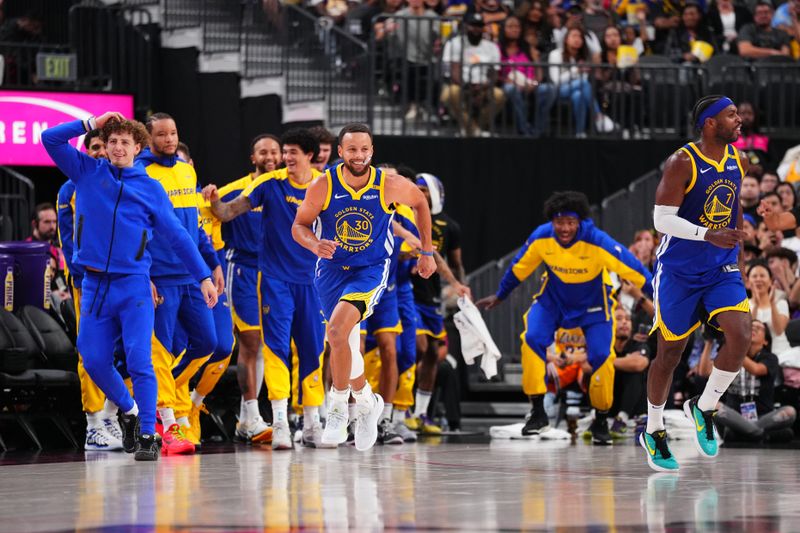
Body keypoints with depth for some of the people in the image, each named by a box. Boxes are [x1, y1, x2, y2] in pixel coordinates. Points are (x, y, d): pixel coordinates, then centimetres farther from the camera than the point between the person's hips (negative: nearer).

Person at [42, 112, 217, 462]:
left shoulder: (150, 188, 6)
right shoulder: (87, 173, 9)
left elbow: (178, 236, 8)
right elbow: (50, 139, 2)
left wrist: (203, 276, 4)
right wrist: (92, 123, 0)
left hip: (134, 285, -2)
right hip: (94, 286, 2)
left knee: (139, 361, -11)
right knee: (94, 360, 0)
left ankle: (147, 435, -9)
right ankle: (128, 410, 26)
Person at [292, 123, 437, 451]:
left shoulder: (390, 185, -15)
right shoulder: (323, 186, -15)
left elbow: (420, 203, 6)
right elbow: (299, 226, -4)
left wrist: (427, 252, 11)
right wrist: (315, 245, -27)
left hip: (371, 269, -3)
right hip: (331, 270, 3)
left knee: (337, 330, -27)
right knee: (347, 344, 16)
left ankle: (338, 408, -12)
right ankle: (367, 403, 43)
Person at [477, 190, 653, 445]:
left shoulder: (597, 242, -31)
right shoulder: (541, 238, -21)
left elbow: (633, 269, -27)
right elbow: (519, 268, -2)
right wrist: (499, 296, 11)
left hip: (592, 304, -2)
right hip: (553, 298, 2)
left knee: (601, 356, -16)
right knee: (532, 340, -22)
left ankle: (601, 421, 8)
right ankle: (538, 413, -13)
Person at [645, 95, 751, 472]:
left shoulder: (738, 161, 4)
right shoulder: (682, 163, -16)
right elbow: (662, 219, -21)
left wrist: (738, 259, 21)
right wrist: (709, 236, -33)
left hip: (721, 270, 5)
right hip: (679, 271, -5)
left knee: (739, 335, -17)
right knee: (670, 352, 5)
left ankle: (703, 409, 5)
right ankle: (653, 432, 24)